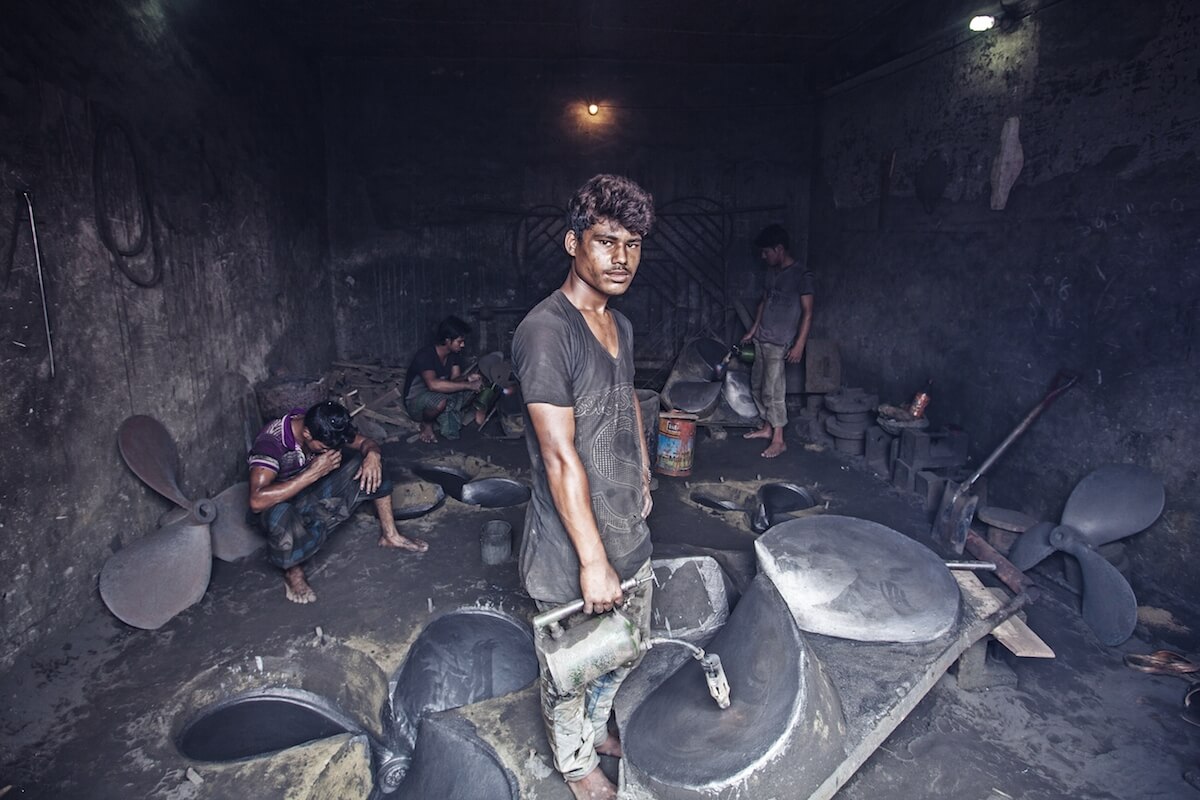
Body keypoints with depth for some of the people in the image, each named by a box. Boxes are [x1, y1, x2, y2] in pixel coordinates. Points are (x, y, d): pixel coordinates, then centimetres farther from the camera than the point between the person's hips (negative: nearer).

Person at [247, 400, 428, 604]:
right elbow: (257, 501, -43)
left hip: (315, 495, 6)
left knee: (369, 463, -12)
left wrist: (372, 454, -30)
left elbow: (365, 442, -5)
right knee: (281, 516, -43)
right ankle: (293, 571, -11)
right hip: (281, 504, -5)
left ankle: (390, 535, -1)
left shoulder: (324, 430, -16)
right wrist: (313, 473, -43)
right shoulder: (270, 442, -32)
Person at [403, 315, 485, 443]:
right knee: (439, 400, -42)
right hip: (416, 401, -7)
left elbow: (455, 379, -6)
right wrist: (468, 385, -44)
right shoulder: (425, 355, -29)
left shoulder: (454, 353, -5)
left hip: (444, 395, 7)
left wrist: (468, 378, -29)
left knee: (477, 383, -12)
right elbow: (433, 384, -45)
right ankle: (426, 424, -8)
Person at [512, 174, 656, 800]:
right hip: (572, 548, -8)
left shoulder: (619, 325, 5)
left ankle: (594, 727, 54)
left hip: (629, 535, 8)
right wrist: (592, 560, -23)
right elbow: (560, 456, -26)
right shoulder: (546, 332, -24)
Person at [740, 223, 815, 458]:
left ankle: (778, 440, 2)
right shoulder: (772, 271, 9)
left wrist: (799, 345, -19)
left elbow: (807, 312, -15)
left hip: (779, 343, -8)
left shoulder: (801, 275, -14)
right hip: (762, 339, 8)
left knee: (772, 390, -7)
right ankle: (767, 427, 28)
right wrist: (753, 330, 21)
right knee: (758, 384, 13)